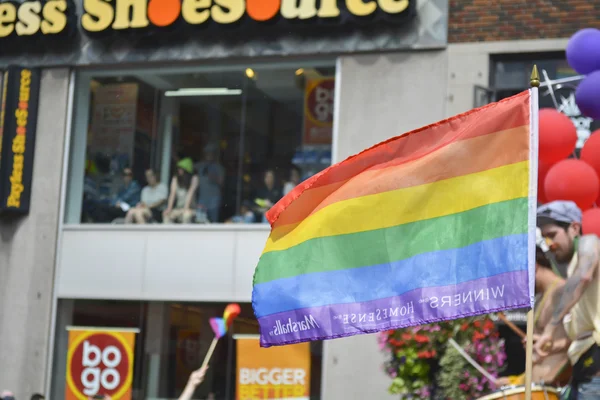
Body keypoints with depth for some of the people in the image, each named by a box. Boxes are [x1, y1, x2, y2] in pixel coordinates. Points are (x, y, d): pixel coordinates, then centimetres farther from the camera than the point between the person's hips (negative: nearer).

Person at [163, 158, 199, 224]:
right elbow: (172, 194, -2)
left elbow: (190, 193, -14)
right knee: (166, 215, -25)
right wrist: (169, 209, -15)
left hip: (190, 209, -3)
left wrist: (185, 208, -24)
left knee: (187, 214, -38)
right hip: (178, 208, 4)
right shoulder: (175, 179, 6)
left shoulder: (194, 178, -5)